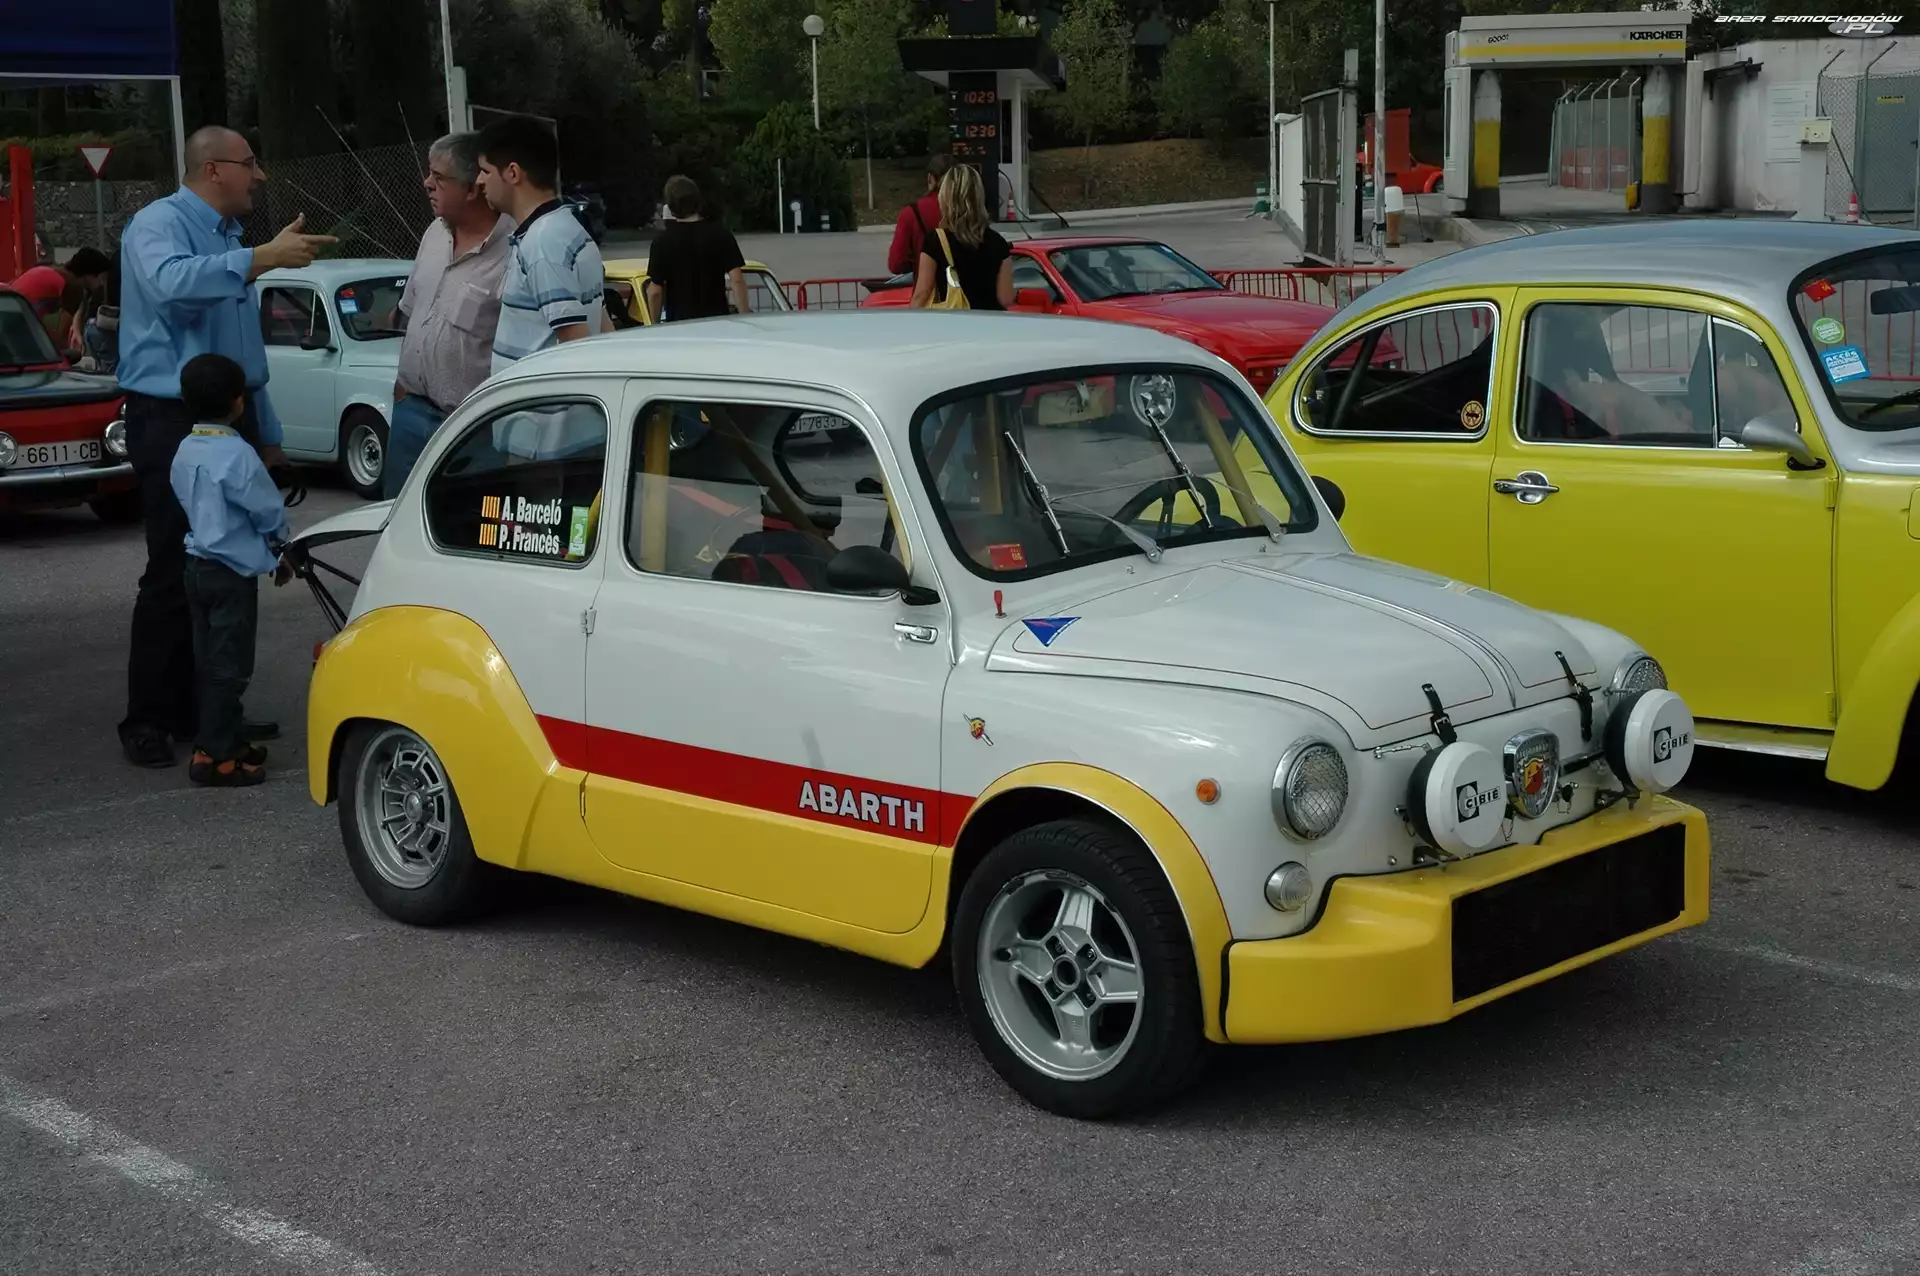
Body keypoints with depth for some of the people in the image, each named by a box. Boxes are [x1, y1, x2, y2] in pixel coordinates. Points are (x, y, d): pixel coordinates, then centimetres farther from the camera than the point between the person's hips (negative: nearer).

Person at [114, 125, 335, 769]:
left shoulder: (230, 238, 18)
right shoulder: (158, 224, -9)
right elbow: (172, 281, -34)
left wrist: (267, 433, 23)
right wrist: (266, 256, -36)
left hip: (231, 420, 8)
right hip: (173, 421, -8)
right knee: (174, 573, -7)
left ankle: (205, 708, 17)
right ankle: (148, 719, 0)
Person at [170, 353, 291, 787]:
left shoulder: (185, 451, 6)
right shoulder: (237, 454, -20)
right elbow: (269, 510, -14)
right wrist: (279, 546, 8)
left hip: (198, 565, 9)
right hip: (232, 571, -9)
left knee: (208, 660, 15)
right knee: (228, 665, -4)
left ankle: (227, 738, 25)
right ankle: (215, 754, -3)